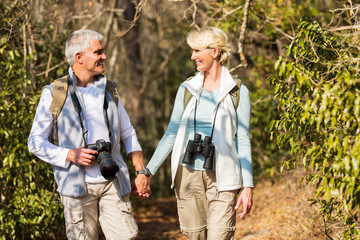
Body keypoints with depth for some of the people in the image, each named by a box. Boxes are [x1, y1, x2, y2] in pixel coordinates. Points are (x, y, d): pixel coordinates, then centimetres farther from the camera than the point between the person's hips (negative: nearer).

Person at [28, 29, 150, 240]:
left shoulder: (109, 90, 13)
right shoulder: (54, 93, 0)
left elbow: (128, 134, 19)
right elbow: (36, 142, 1)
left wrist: (141, 172, 10)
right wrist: (71, 155, -13)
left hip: (113, 182, 3)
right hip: (78, 184, -3)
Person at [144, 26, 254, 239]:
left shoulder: (238, 92, -1)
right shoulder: (187, 88, 7)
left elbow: (243, 141, -1)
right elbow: (172, 133, 10)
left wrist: (248, 186, -7)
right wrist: (148, 172, 6)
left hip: (222, 177, -3)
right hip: (189, 174, 3)